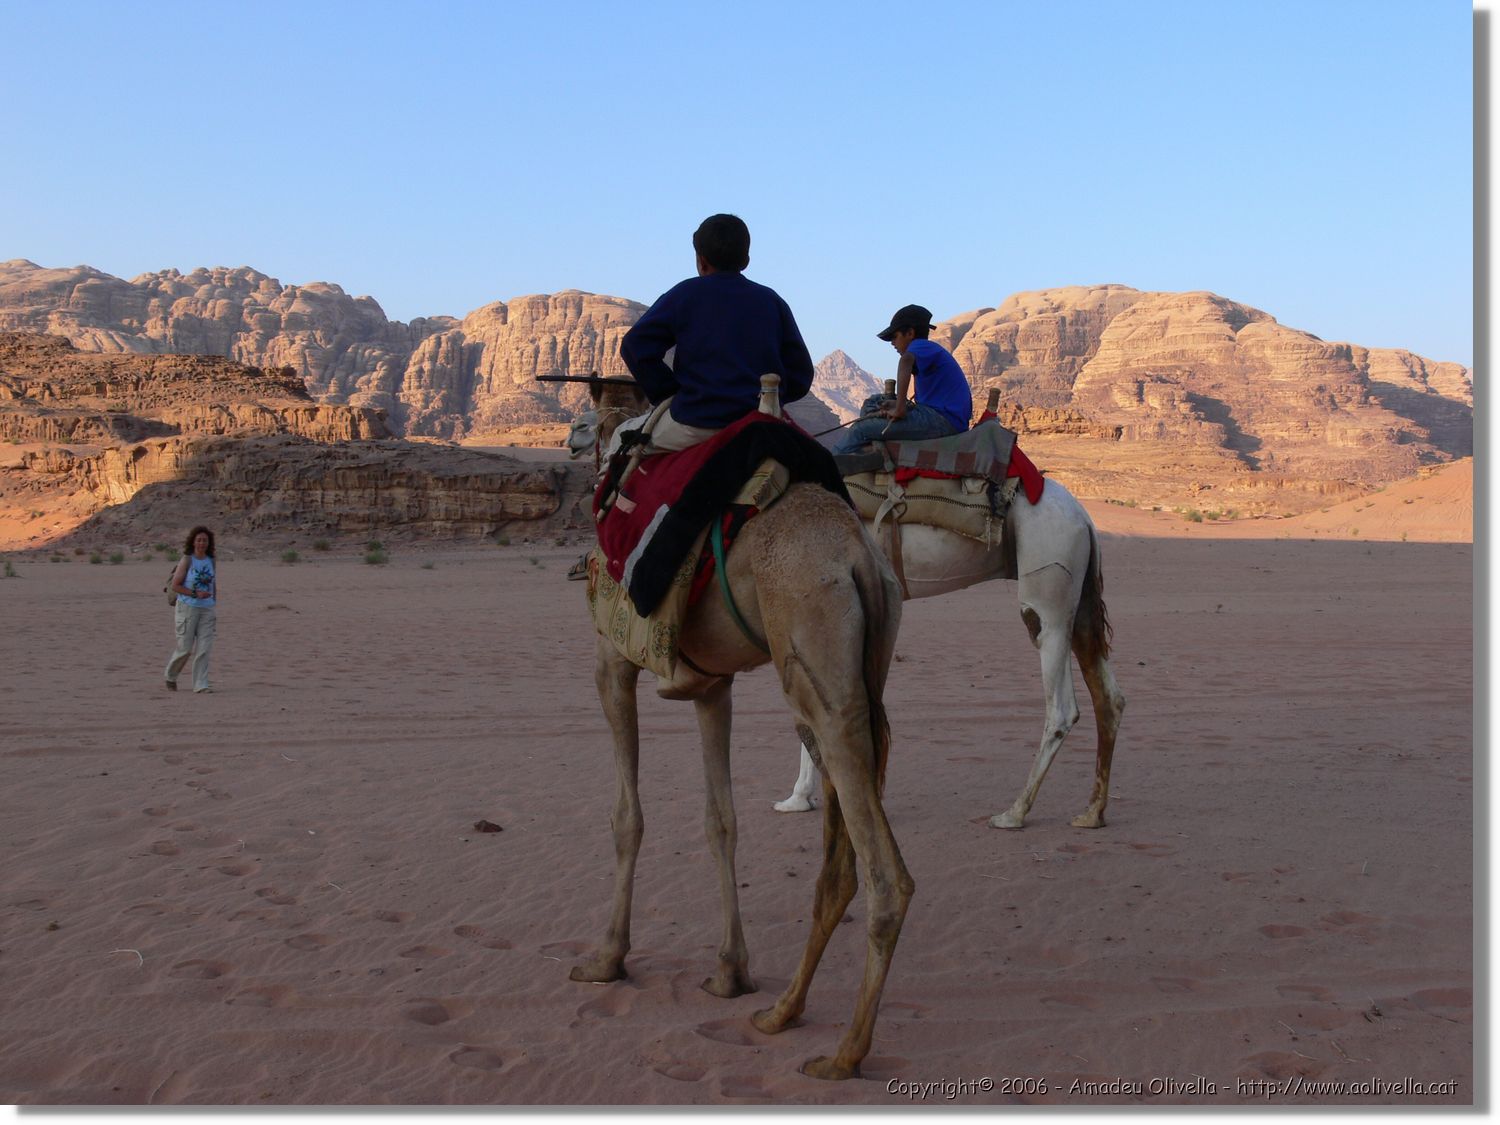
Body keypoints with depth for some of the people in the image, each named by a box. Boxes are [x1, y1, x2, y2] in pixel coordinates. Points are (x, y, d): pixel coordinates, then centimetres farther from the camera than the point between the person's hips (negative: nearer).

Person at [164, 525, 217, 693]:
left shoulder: (211, 561, 8)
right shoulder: (187, 560, -6)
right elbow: (175, 586, -9)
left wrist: (213, 602, 14)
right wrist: (195, 594, -17)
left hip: (207, 610, 4)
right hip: (188, 608, -4)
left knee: (204, 648, -3)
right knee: (185, 648, -1)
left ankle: (201, 684, 1)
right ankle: (171, 676, 25)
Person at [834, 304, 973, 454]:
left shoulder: (921, 346, -7)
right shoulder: (931, 351, 25)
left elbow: (906, 360, -33)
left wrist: (900, 408, -32)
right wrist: (899, 406, 5)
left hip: (943, 419, -11)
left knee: (861, 429, -13)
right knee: (873, 402, 23)